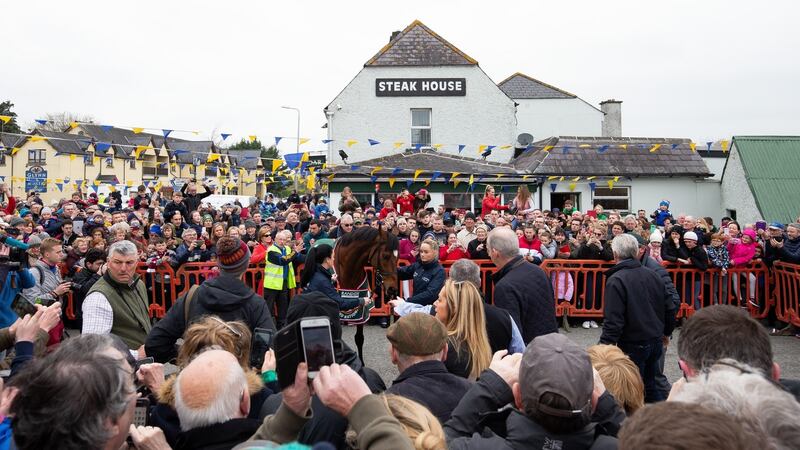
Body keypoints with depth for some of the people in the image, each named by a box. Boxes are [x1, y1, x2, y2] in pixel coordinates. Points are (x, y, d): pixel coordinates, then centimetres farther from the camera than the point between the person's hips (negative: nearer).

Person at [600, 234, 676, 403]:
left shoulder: (616, 281, -18)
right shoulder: (653, 275, 4)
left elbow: (613, 321, -23)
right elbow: (670, 308, 10)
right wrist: (666, 332, 24)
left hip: (633, 345, -7)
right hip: (656, 342, 7)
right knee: (649, 385, 22)